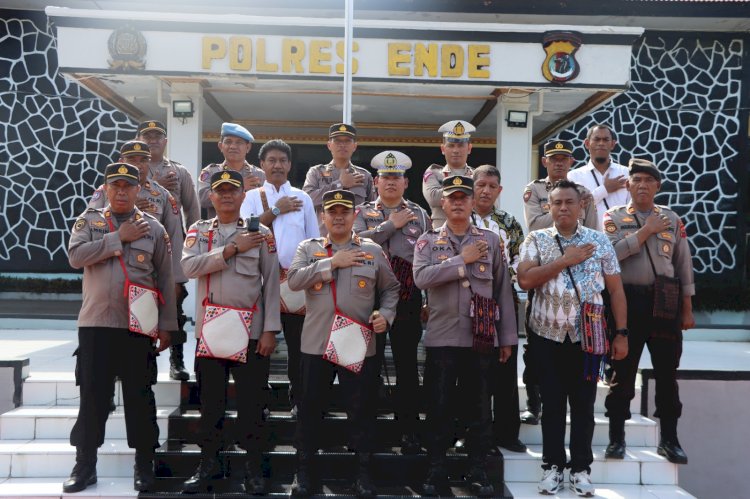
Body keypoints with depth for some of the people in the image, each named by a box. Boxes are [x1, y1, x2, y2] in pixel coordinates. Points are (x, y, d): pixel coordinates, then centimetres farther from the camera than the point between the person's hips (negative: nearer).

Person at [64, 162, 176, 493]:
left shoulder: (153, 228, 6)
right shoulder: (89, 220, 8)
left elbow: (166, 280, 5)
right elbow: (75, 256, -10)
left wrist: (166, 324, 1)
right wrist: (118, 237, -12)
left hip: (139, 326, 0)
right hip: (95, 323, 1)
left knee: (140, 396, 4)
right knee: (92, 395, 5)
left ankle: (144, 465, 16)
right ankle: (85, 464, 17)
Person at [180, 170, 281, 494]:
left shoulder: (261, 233, 3)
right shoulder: (198, 231, 9)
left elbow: (272, 283, 0)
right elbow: (190, 267, -10)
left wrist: (270, 330, -7)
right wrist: (232, 249, -15)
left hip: (251, 330, -1)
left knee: (251, 401, 3)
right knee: (210, 400, 8)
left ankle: (253, 468, 14)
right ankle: (207, 465, 21)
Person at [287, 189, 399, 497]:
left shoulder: (373, 250, 6)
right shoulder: (308, 248, 5)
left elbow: (391, 288, 13)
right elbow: (294, 279, -12)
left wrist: (386, 314, -5)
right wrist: (332, 262, -15)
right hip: (316, 344, 0)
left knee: (362, 409, 5)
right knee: (309, 407, 9)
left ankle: (363, 471, 19)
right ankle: (304, 469, 23)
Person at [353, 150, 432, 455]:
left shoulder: (419, 215, 10)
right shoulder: (363, 212, 8)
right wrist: (391, 225, -8)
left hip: (408, 300, 1)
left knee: (407, 365, 5)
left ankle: (409, 430, 13)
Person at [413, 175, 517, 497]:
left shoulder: (491, 240, 7)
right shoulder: (427, 241, 5)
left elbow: (503, 290, 7)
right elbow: (421, 277, -14)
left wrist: (507, 337, 5)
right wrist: (463, 260, -15)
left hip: (482, 338, 1)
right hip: (442, 337, -1)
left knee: (479, 407, 8)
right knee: (439, 407, 5)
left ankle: (478, 471, 20)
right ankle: (436, 471, 17)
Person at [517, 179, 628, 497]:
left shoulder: (600, 241, 4)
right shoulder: (536, 240, 2)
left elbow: (615, 290, 5)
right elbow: (525, 280, -13)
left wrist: (621, 333, -1)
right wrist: (565, 260, -14)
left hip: (588, 336, 0)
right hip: (548, 335, 0)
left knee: (583, 403, 7)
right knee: (552, 403, 7)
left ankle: (581, 467, 18)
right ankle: (552, 465, 18)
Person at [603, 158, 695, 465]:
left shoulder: (671, 219, 10)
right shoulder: (614, 217, 3)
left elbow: (684, 267, 10)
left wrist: (687, 310, 7)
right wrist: (646, 231, -12)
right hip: (628, 301, -2)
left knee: (667, 372, 8)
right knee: (623, 370, 4)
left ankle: (669, 440, 19)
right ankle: (616, 438, 16)